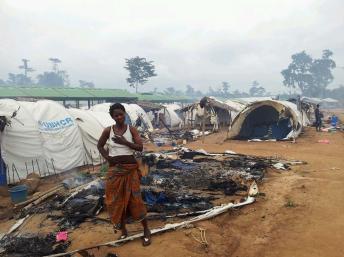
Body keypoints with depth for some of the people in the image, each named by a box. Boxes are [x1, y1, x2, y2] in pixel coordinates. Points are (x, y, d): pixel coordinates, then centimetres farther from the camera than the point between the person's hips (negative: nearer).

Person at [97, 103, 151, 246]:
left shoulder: (131, 129, -5)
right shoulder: (108, 131, -2)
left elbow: (140, 147, -12)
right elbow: (100, 145, 13)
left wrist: (124, 142, -20)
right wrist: (107, 157, -1)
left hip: (130, 168, -2)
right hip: (115, 170, 2)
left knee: (134, 199, 0)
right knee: (117, 200, 10)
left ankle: (146, 230, 16)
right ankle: (123, 230, 29)